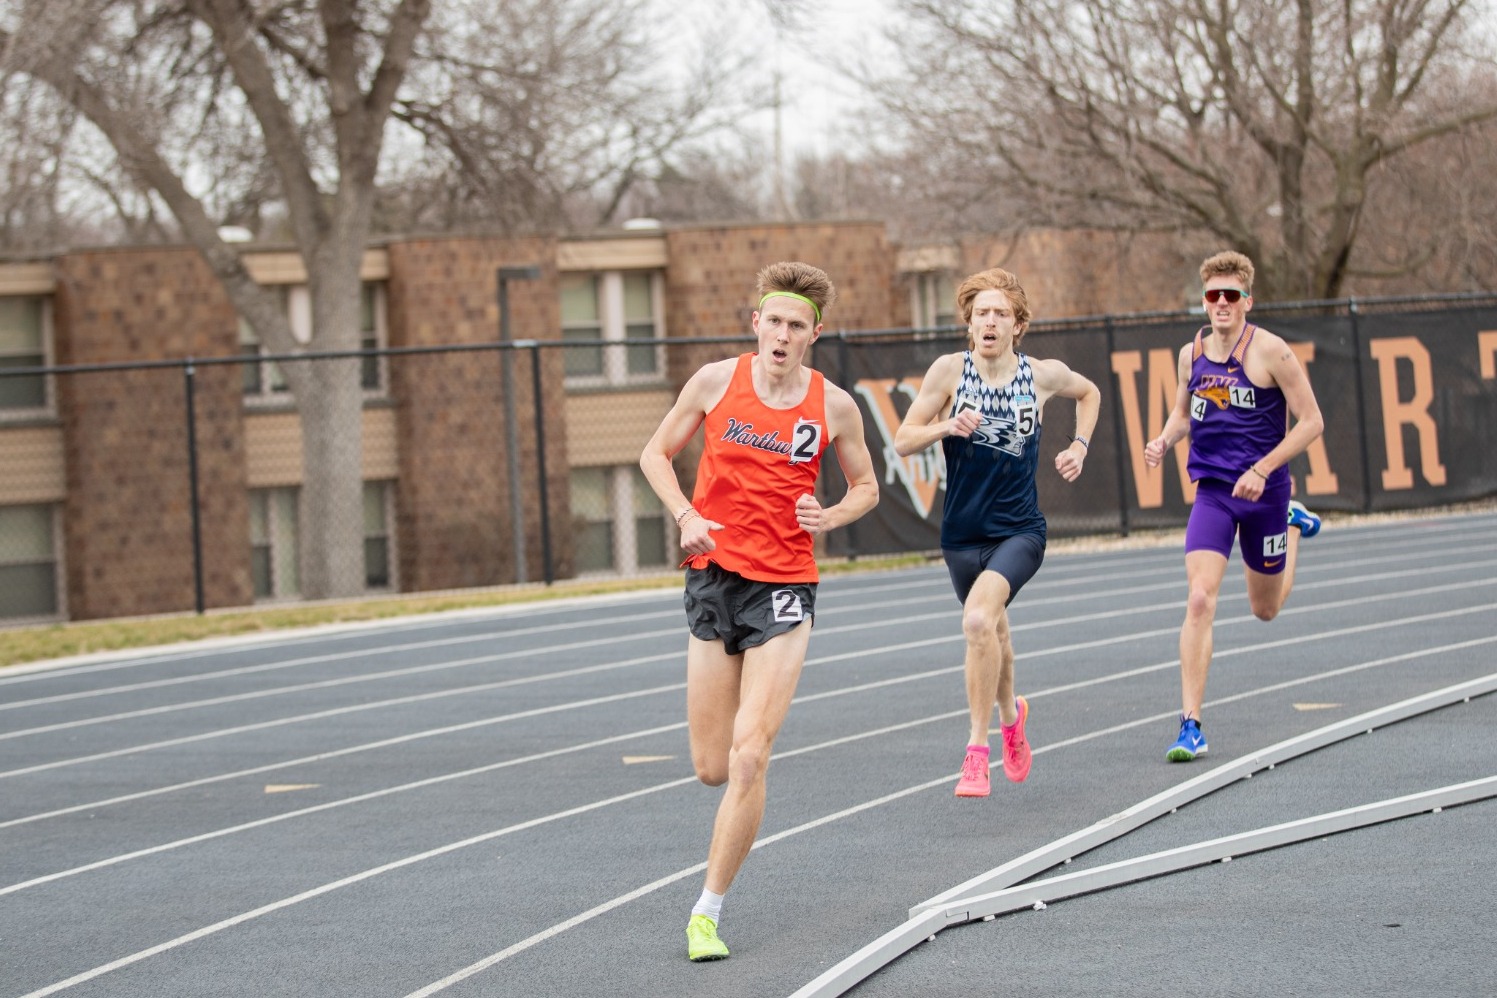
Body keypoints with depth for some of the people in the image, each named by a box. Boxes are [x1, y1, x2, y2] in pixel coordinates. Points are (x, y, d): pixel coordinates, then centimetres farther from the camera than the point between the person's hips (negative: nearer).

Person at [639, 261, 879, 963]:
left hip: (785, 587, -1)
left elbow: (865, 486, 13)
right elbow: (656, 453, 9)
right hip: (714, 576, 1)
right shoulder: (718, 380, -2)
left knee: (748, 759, -13)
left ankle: (708, 911, -2)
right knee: (711, 769, 4)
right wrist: (686, 515, -9)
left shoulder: (834, 405, -2)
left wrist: (831, 517, -9)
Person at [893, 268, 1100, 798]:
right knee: (992, 633, 20)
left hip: (1019, 530, -2)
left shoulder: (1044, 374, -3)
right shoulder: (950, 370, -6)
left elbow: (1088, 393, 21)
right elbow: (903, 441, -4)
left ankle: (977, 751, -21)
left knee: (979, 618, -28)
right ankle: (1010, 715, 53)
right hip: (962, 532, 2)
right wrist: (945, 426, -22)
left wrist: (1079, 446, 8)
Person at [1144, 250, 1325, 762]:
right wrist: (1164, 441, -3)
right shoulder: (1191, 354, 3)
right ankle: (1190, 726, -15)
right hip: (1212, 490, 2)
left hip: (1264, 490, -2)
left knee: (1266, 609, 17)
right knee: (1199, 600, -16)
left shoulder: (1269, 351, -12)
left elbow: (1311, 421, -10)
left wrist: (1262, 470, -18)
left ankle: (1294, 524, 49)